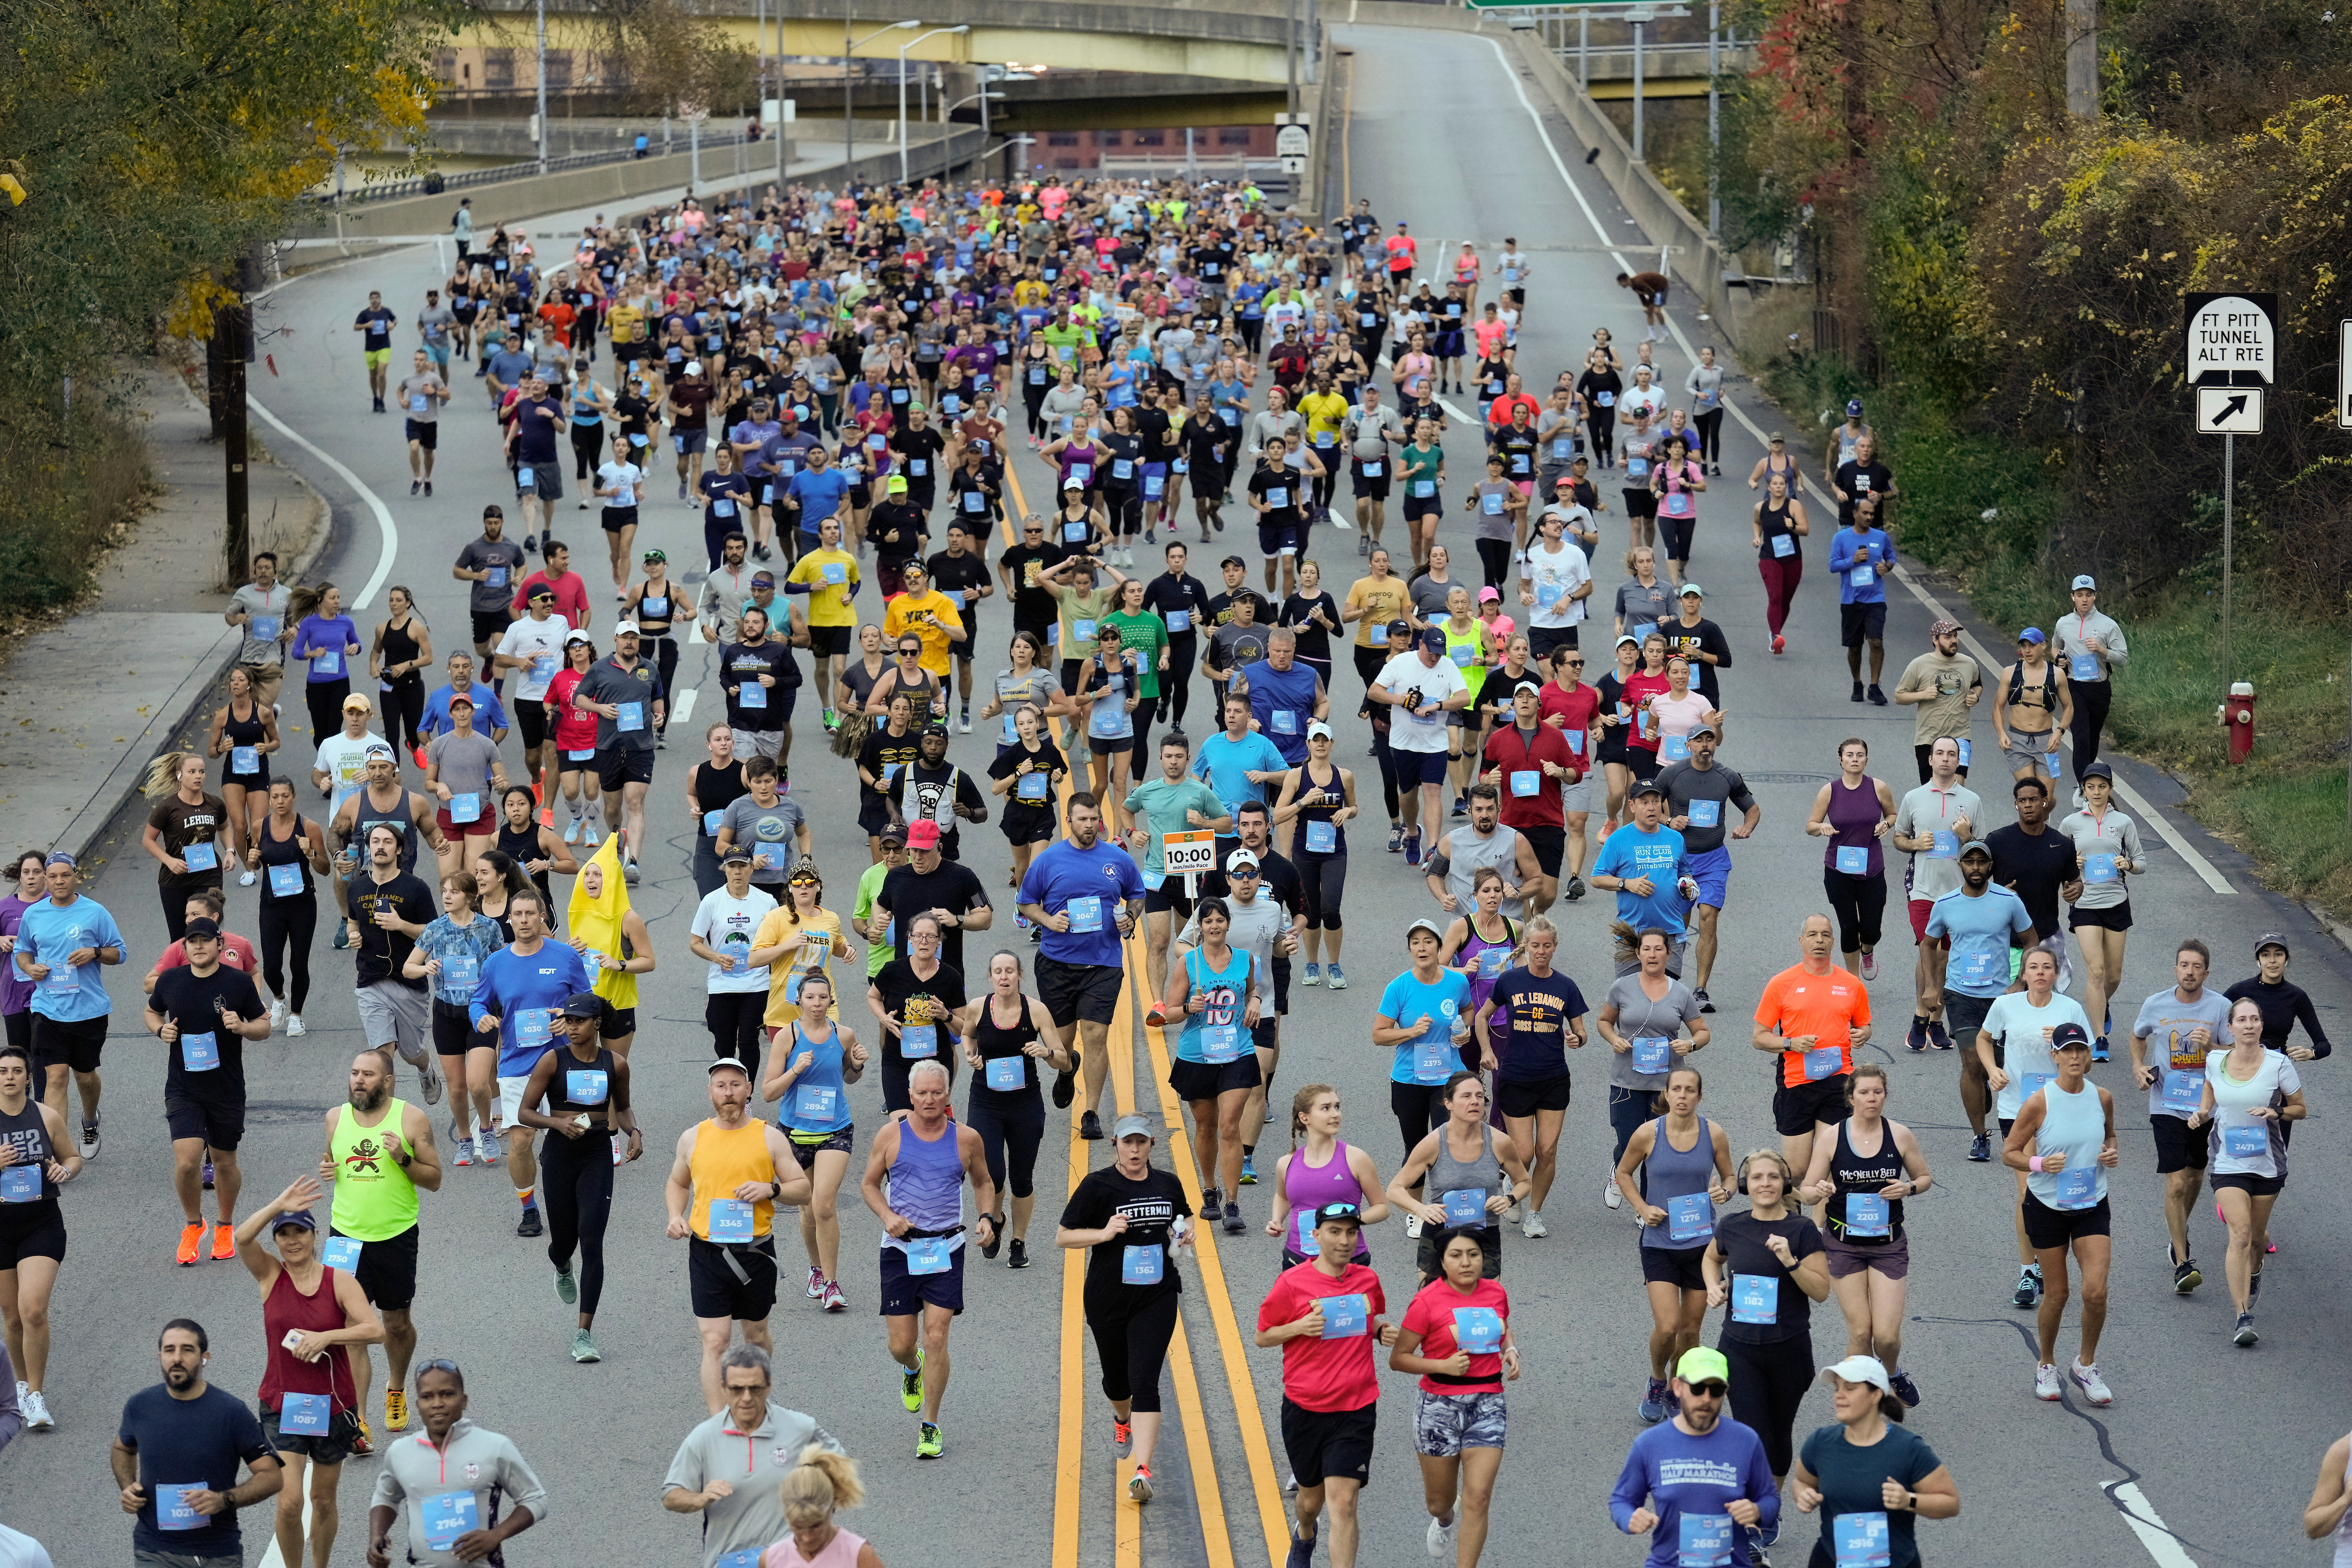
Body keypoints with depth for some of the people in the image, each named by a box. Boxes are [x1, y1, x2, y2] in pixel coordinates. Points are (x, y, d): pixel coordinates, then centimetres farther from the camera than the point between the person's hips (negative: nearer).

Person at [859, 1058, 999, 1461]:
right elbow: (869, 1184, 9)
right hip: (900, 1248, 0)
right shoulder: (892, 1134, -1)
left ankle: (930, 1427, 2)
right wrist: (887, 1216, -10)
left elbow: (983, 1182, 17)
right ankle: (912, 1369, 41)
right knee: (902, 1344, 2)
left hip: (946, 1249, 0)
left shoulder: (966, 1139, 1)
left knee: (937, 1338, -9)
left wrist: (988, 1218, -1)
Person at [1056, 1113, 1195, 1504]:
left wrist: (1186, 1233, 1)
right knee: (1117, 1379, 16)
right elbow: (1063, 1237, -7)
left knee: (1145, 1380, -13)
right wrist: (1104, 1233, -22)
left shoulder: (1168, 1185, 4)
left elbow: (1185, 1217, 24)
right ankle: (1123, 1419, 55)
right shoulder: (1098, 1186, -8)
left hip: (1158, 1296, 0)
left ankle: (1142, 1471, -19)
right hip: (1108, 1298, 0)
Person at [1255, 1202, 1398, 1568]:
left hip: (1356, 1410, 0)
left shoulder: (1368, 1280, 3)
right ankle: (1304, 1536, 53)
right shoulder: (1291, 1283, -7)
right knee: (1312, 1497, 17)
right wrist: (1300, 1327, -18)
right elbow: (1263, 1337, 0)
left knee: (1343, 1503, -11)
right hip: (1304, 1407, 0)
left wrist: (1383, 1331, -1)